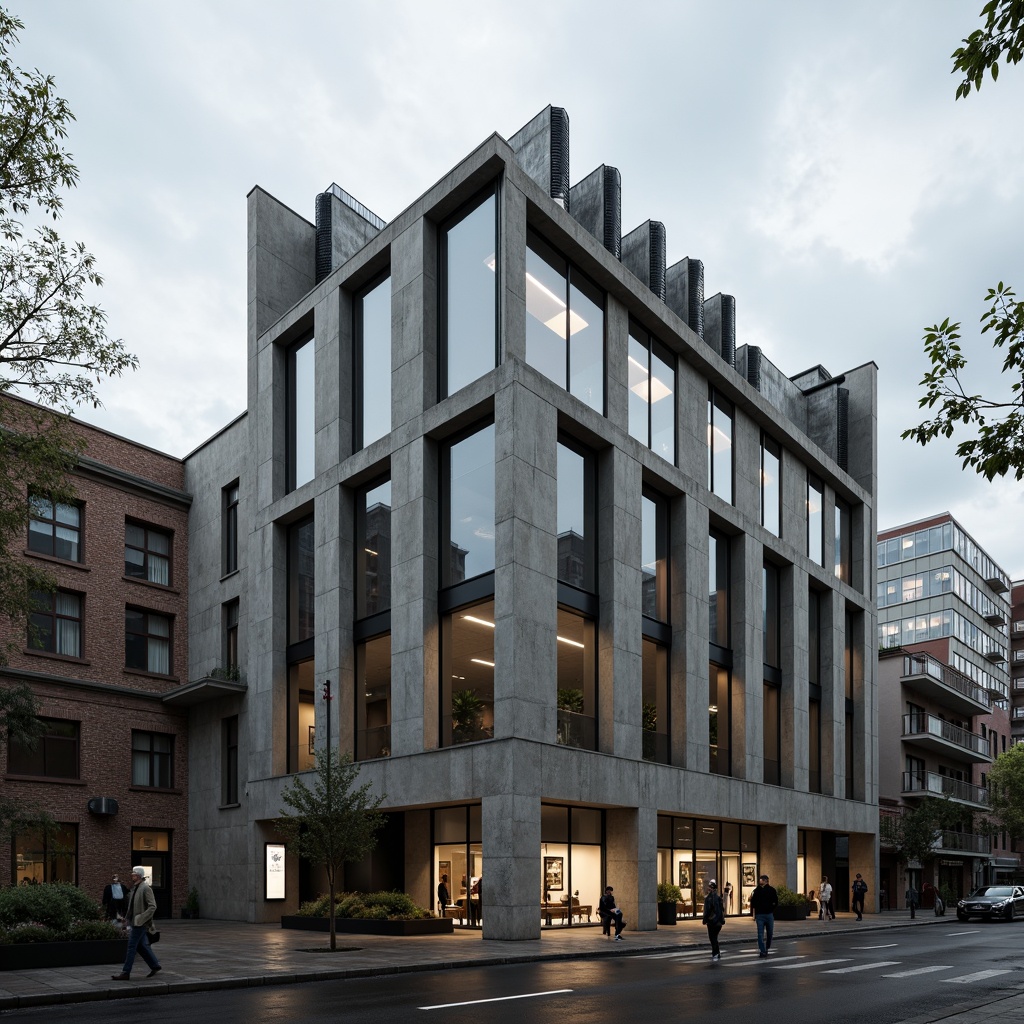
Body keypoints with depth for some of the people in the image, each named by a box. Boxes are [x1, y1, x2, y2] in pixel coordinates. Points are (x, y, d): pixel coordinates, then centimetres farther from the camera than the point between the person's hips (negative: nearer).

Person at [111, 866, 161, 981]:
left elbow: (152, 907, -19)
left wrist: (141, 918, -21)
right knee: (141, 946, 14)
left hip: (140, 923, -9)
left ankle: (125, 973, 0)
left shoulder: (146, 888, -16)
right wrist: (128, 919, 14)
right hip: (135, 922, 9)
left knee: (131, 946, -5)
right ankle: (155, 966, 24)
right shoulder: (135, 887, 11)